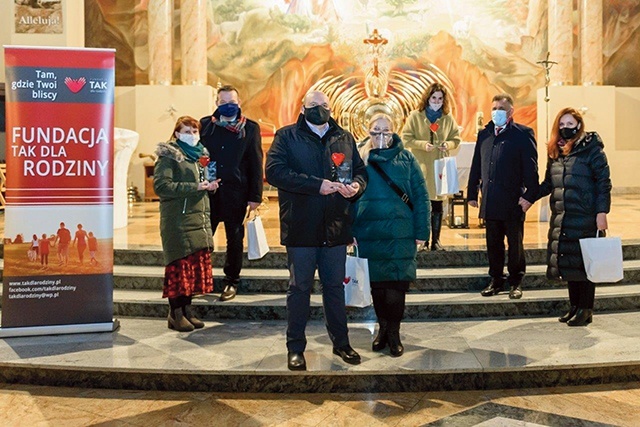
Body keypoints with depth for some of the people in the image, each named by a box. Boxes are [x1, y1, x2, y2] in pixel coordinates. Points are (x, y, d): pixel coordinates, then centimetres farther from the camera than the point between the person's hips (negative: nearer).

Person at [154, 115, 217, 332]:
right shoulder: (169, 155, -4)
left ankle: (187, 310, 18)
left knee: (196, 266, 8)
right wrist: (195, 187, -20)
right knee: (179, 266, -5)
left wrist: (209, 186, 5)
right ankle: (176, 314, 5)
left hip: (199, 221, 8)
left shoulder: (200, 154, 20)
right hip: (178, 221, -7)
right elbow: (161, 186, -17)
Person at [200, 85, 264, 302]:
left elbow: (256, 164, 1)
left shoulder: (250, 128, 2)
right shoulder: (205, 125, 6)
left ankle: (231, 281, 23)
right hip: (208, 192, 1)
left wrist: (255, 196, -4)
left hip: (236, 192, -1)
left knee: (235, 239, 9)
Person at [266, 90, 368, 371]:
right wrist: (317, 185, -20)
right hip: (300, 228, -3)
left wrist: (356, 185, -9)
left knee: (335, 286, 13)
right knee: (300, 287, 5)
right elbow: (274, 171, -14)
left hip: (335, 227, 3)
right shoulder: (287, 136, 0)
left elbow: (361, 170, 16)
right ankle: (295, 347, 17)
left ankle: (341, 342, 27)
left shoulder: (344, 138, 12)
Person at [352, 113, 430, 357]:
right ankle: (383, 328, 26)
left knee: (397, 284, 0)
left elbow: (420, 196, 1)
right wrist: (350, 231, -4)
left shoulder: (406, 159, 4)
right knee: (376, 283, 9)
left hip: (400, 234, -1)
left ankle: (394, 333, 14)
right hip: (369, 234, 1)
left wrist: (421, 231, -5)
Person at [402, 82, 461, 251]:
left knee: (437, 204, 5)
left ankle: (436, 240, 14)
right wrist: (423, 144, -16)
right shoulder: (415, 116, 0)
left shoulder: (448, 118, 7)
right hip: (420, 165, -2)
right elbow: (406, 138, -2)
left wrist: (448, 144, -8)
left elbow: (456, 139, 13)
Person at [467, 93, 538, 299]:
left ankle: (516, 282, 20)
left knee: (515, 244, 7)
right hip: (490, 202, 4)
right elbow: (476, 165, 15)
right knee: (493, 244, 11)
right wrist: (472, 193, 12)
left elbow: (531, 168, -6)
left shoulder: (523, 134, -2)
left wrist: (530, 196, -12)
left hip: (513, 201, -4)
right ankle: (496, 280, 23)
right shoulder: (484, 134, 13)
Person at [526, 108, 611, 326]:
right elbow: (548, 183, 19)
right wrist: (531, 198, 8)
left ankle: (586, 309, 10)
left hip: (585, 218, -6)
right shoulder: (555, 152, 12)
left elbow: (603, 182, -8)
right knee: (566, 261, 9)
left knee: (584, 262, 0)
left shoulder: (591, 149, -5)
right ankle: (574, 306, 21)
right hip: (561, 217, 6)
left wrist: (602, 212, -15)